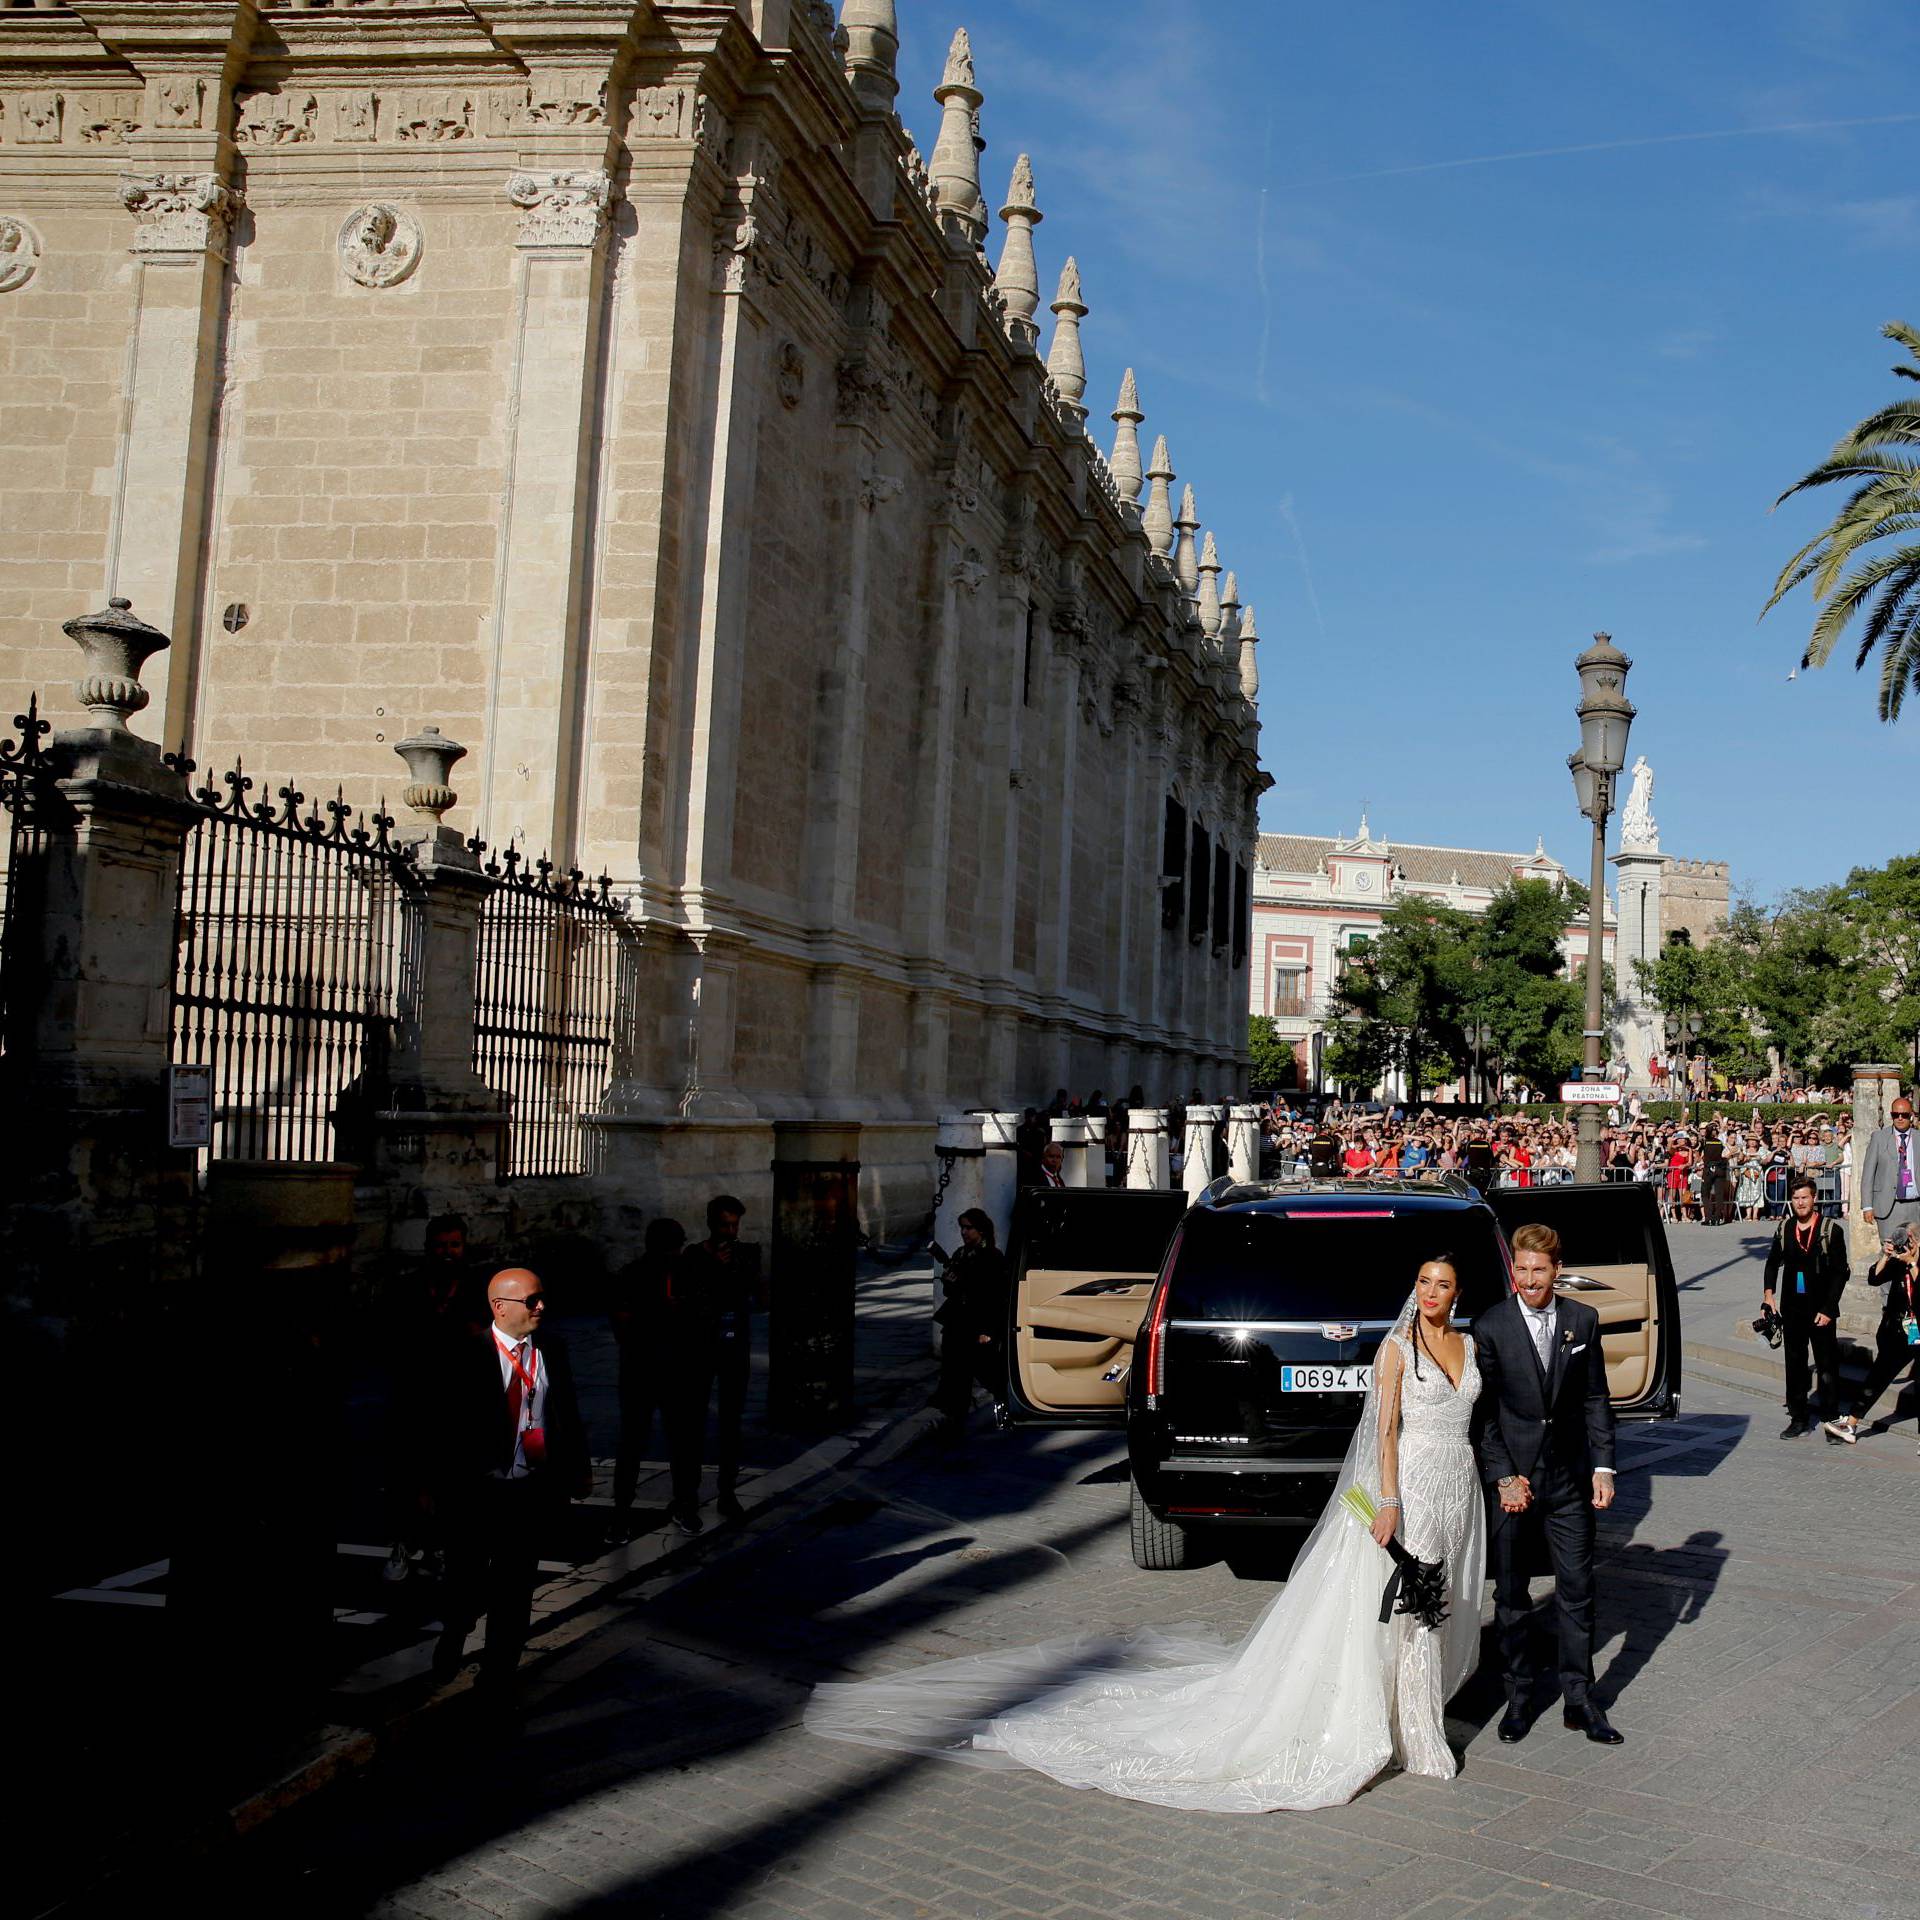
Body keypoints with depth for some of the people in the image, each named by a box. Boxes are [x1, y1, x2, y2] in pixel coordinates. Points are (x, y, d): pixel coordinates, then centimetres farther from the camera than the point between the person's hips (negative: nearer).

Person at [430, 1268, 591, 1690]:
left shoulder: (552, 1351, 1)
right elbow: (445, 1428, -9)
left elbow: (568, 1413, 10)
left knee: (516, 1585, 13)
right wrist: (441, 1488, -8)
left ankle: (499, 1668, 30)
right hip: (477, 1490, -3)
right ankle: (452, 1643, 42)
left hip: (535, 1489, 3)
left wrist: (579, 1468, 13)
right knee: (465, 1581, 11)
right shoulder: (466, 1357, -13)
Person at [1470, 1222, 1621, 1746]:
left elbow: (1596, 1399, 6)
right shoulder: (1490, 1328, -8)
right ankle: (1519, 1696, 23)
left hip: (1570, 1480, 2)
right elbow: (1482, 1413, -6)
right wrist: (1503, 1478, -11)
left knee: (1577, 1590, 6)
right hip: (1512, 1479, -2)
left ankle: (1579, 1699, 18)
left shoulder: (1582, 1320, 1)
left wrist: (1602, 1467, 0)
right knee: (1511, 1595, 9)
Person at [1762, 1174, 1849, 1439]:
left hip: (1821, 1311, -4)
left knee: (1827, 1366, 1)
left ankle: (1831, 1418, 11)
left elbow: (1840, 1273, -5)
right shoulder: (1784, 1229, 6)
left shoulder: (1831, 1230, -5)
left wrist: (1827, 1309, -10)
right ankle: (1799, 1419, 16)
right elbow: (1773, 1263, 17)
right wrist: (1768, 1293, 2)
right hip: (1792, 1310, 4)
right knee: (1795, 1365, 8)